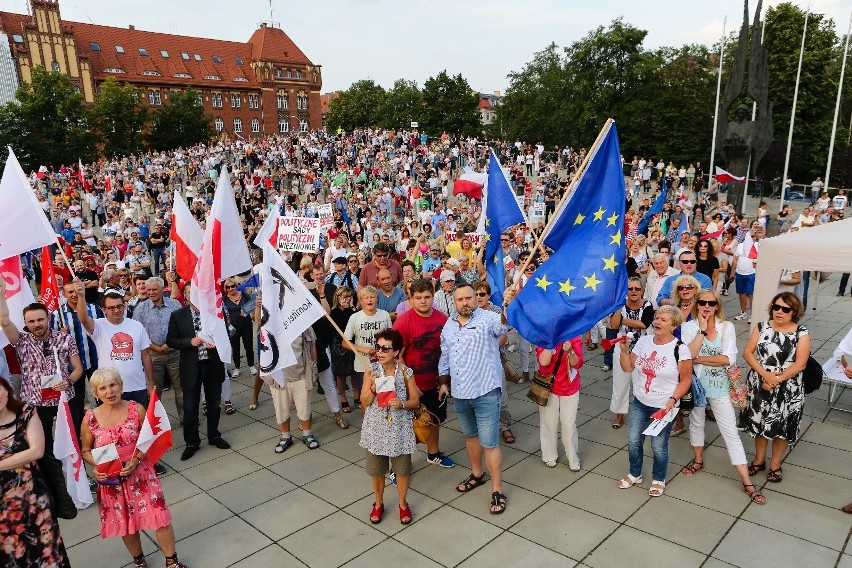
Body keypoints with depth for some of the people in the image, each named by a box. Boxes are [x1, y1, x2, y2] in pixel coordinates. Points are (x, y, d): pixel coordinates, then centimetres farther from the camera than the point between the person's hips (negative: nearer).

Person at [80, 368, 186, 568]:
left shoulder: (136, 409, -11)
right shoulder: (90, 419, -9)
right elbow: (85, 451, 5)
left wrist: (136, 461, -19)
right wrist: (96, 466, -14)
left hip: (140, 474, -1)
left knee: (160, 516, 2)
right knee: (125, 523, 17)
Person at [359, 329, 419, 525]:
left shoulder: (405, 372, -9)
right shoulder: (371, 370, -8)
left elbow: (415, 401, -2)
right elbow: (364, 402, -7)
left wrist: (402, 404, -21)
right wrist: (373, 387, -24)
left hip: (399, 429, -1)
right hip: (376, 429, 1)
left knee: (402, 470, 13)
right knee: (376, 470, 15)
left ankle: (403, 504, 36)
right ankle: (378, 503, 39)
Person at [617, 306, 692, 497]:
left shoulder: (680, 349, -15)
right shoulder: (643, 341, -2)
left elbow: (686, 380, -9)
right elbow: (628, 368, 1)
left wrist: (673, 400, -19)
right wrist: (623, 349, -13)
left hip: (664, 407, -4)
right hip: (640, 403, 4)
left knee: (658, 446, 5)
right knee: (633, 441, 9)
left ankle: (659, 480, 32)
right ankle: (634, 475, 33)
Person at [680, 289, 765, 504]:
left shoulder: (727, 327, -9)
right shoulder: (689, 327, -7)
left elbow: (729, 359, -18)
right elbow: (687, 355, -22)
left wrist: (699, 359, -17)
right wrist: (702, 329, -20)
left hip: (719, 386, -1)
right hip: (695, 383, 1)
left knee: (731, 433, 2)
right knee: (696, 422, 21)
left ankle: (747, 483, 8)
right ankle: (698, 460, 44)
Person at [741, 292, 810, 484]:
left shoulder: (801, 333, -8)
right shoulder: (761, 327, -1)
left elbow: (800, 364, -13)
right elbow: (748, 353, -5)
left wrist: (777, 379, -20)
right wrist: (765, 374, -17)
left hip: (787, 389, -2)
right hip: (759, 386, 2)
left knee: (782, 426, 9)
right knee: (759, 423, 14)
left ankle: (775, 465, 28)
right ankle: (759, 460, 32)